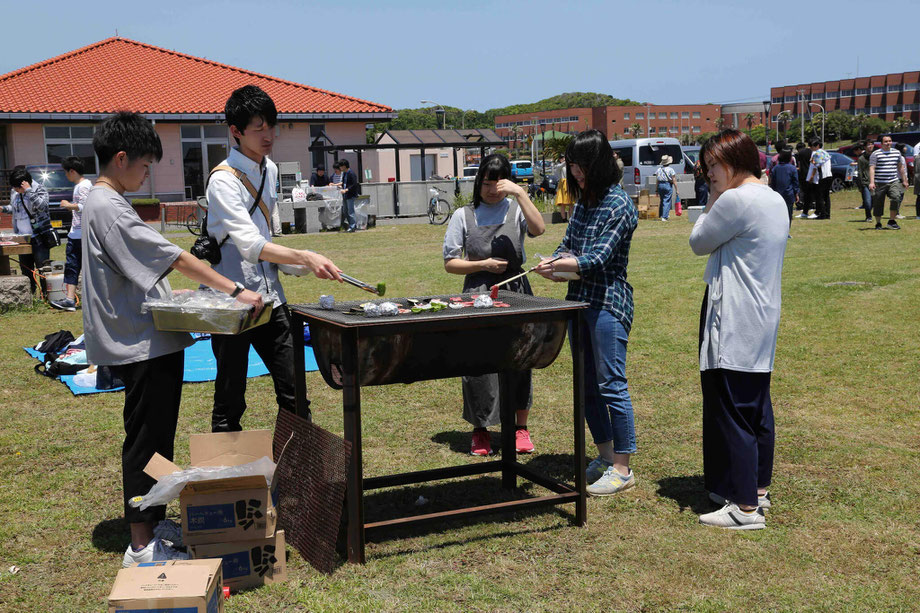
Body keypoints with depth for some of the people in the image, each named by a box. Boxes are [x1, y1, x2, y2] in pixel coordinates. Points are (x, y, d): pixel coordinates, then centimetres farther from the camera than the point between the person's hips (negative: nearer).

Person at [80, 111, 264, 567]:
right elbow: (174, 258, -23)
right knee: (147, 442, -4)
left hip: (147, 341, 11)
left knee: (155, 438, 17)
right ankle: (141, 545, 4)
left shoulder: (100, 203, 15)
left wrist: (173, 294, 20)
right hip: (144, 345, -11)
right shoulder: (109, 208, -18)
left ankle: (153, 524, 28)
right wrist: (234, 291, -22)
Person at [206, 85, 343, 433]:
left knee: (293, 394, 8)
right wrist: (304, 257, -39)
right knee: (230, 402, 3)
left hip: (269, 296, 7)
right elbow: (250, 244, -28)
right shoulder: (224, 181, -15)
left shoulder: (270, 170, 10)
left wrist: (293, 265, 9)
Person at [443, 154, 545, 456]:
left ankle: (520, 427, 20)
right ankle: (480, 430, 15)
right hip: (478, 294, 0)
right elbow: (450, 263, 5)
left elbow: (538, 229, -17)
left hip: (515, 292, 0)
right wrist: (483, 264, -7)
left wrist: (520, 192, -19)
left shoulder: (515, 210, 5)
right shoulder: (464, 216, 6)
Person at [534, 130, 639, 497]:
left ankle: (622, 469, 5)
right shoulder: (583, 201, 12)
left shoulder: (618, 205, -13)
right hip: (580, 299, 9)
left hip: (608, 303, -9)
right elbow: (568, 244, 15)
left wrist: (558, 264, -21)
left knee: (611, 384, -5)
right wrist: (558, 266, -5)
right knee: (587, 383, 14)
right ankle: (605, 456, 27)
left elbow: (598, 258, -19)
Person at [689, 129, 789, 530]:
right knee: (757, 408, 16)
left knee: (732, 413, -5)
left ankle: (745, 508, -1)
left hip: (733, 326, -10)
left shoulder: (736, 200, -18)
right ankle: (757, 489, 27)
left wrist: (712, 202, 1)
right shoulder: (775, 201, 13)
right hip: (763, 322, 10)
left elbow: (699, 243, -5)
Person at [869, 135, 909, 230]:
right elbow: (872, 168, -7)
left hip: (893, 182, 3)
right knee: (878, 204, 1)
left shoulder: (897, 152, 13)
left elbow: (901, 167, 24)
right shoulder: (876, 154, -1)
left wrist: (904, 180, 24)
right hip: (879, 183, -3)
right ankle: (878, 223, 18)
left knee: (896, 197, -20)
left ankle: (892, 221, -11)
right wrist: (871, 182, -17)